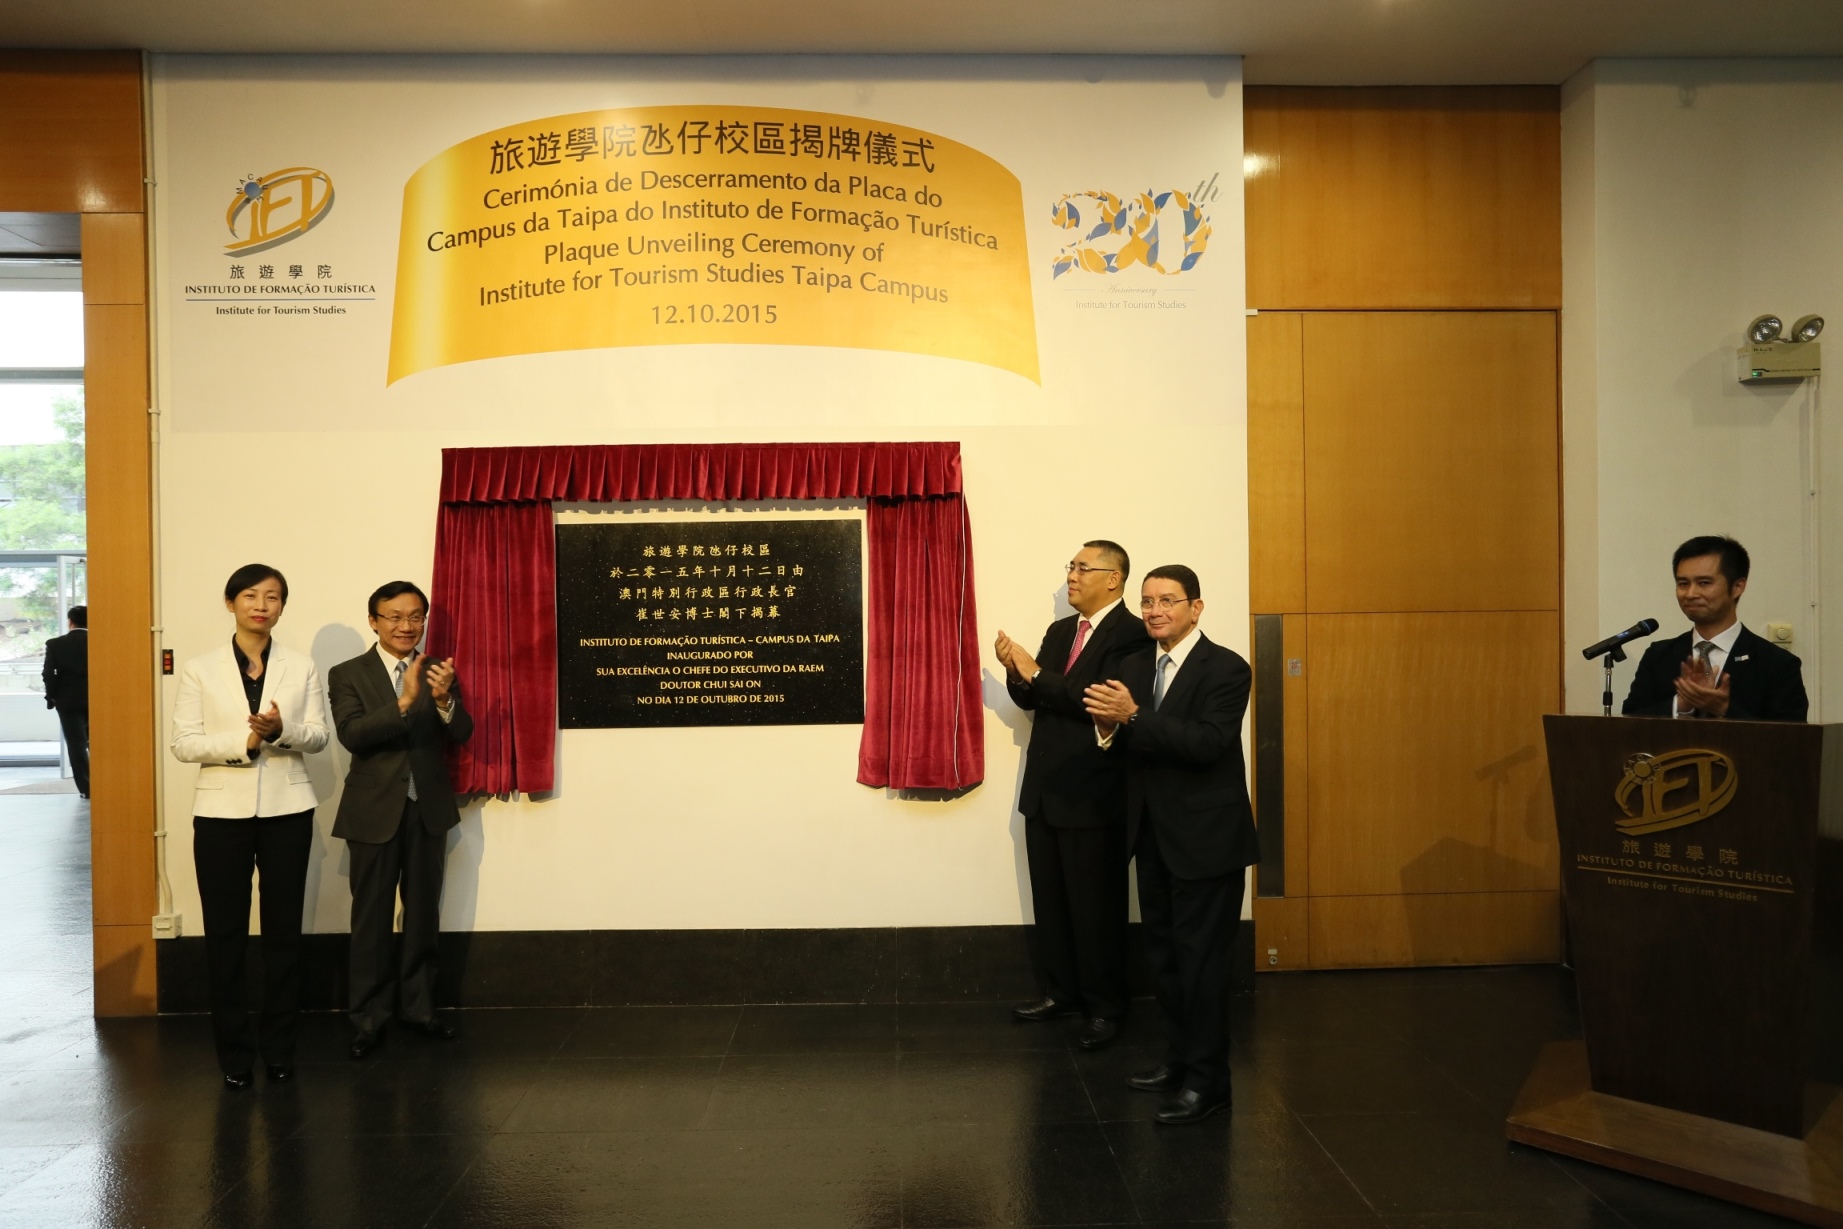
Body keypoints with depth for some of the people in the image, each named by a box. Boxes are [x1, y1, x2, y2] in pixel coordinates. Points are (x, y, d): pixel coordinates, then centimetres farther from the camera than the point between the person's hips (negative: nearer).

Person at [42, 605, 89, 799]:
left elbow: (48, 674, -5)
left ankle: (87, 788, -1)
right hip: (96, 699, 1)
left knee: (77, 744, 2)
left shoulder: (55, 644, -3)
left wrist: (51, 697, 6)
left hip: (68, 701, -1)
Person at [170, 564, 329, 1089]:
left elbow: (319, 735, 2)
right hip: (222, 810, -1)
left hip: (286, 809, 1)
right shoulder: (200, 669, 1)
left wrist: (283, 730, -18)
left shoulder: (302, 667, 4)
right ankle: (234, 1050, 16)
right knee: (225, 932, 4)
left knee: (284, 928, 6)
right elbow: (184, 743, -4)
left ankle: (279, 1047, 17)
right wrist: (242, 743, -18)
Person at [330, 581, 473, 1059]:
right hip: (375, 812, -3)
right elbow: (351, 735, -18)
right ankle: (368, 1018, 17)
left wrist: (444, 699, -27)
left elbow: (461, 734, -6)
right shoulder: (348, 674, -4)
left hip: (428, 810, 3)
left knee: (424, 912, 13)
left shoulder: (439, 673, 4)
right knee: (371, 918, 6)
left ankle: (418, 1005, 26)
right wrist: (404, 701, -32)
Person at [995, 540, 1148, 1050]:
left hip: (1094, 796, -7)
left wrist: (1036, 674, -21)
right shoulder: (1059, 631, 14)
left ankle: (1105, 1008, 17)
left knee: (1097, 906, 2)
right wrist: (1015, 672, -8)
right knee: (1050, 901, 16)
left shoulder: (1132, 635, -12)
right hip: (1044, 790, 8)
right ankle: (1059, 993, 30)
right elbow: (1032, 699, 13)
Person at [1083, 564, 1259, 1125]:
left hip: (1206, 837, -7)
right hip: (1153, 834, 7)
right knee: (1164, 952, 17)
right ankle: (1179, 1057, 32)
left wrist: (1133, 717, -30)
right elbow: (1127, 747, 6)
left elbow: (1207, 743, -25)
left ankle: (1206, 1079, 10)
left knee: (1200, 957, -2)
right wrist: (1109, 726, -16)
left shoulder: (1226, 669, -13)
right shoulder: (1133, 666, 8)